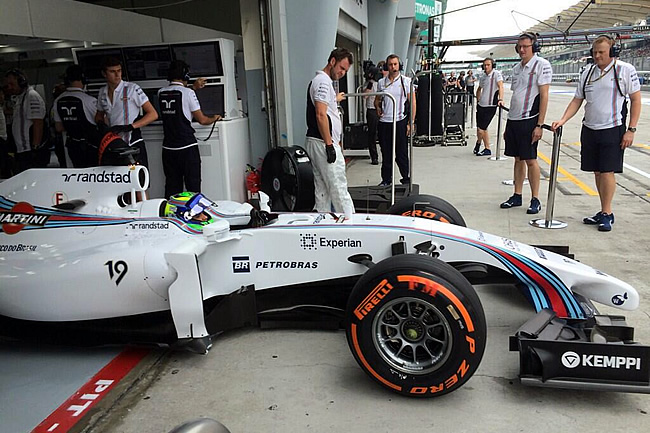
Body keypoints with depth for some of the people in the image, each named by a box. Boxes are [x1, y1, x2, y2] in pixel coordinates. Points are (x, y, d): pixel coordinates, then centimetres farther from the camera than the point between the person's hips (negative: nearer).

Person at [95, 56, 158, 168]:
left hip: (133, 145, -5)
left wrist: (130, 126, -18)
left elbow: (153, 114, -8)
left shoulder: (132, 89, -5)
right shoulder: (102, 92, 11)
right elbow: (99, 115, 27)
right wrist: (100, 123, 2)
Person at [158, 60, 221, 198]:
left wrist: (194, 88, 30)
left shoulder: (161, 92, 6)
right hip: (187, 147, -5)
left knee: (172, 186, 10)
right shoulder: (188, 93, -9)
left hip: (168, 148, 5)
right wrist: (214, 118, 15)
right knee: (193, 186, 3)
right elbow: (202, 120, -5)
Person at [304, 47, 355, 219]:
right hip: (324, 143, -10)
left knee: (322, 189, 12)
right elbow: (320, 115, -21)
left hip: (314, 142, 10)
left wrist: (334, 100, 43)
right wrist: (330, 145, -22)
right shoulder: (323, 81, -13)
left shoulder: (320, 80, 19)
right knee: (339, 188, -5)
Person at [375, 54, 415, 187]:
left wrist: (410, 123, -8)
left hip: (400, 122, -3)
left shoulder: (406, 81, 1)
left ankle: (407, 179, 13)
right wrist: (377, 108, -1)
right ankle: (386, 179, 20)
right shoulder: (381, 82, 10)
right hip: (384, 122, 3)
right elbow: (377, 99, 23)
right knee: (386, 154, 9)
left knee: (402, 154, 1)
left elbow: (412, 102, -1)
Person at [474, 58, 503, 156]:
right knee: (483, 129, 13)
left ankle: (478, 143, 21)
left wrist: (500, 99, -37)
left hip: (490, 107, -7)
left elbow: (500, 86, -23)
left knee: (480, 129, -7)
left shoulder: (496, 74, -9)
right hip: (481, 106, 7)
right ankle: (487, 149, 27)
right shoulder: (482, 76, 10)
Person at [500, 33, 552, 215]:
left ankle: (535, 200, 4)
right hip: (513, 119, 7)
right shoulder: (517, 67, 16)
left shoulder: (542, 65, -6)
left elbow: (544, 96, -11)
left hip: (529, 120, -7)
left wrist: (539, 125, -16)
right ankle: (517, 196, 18)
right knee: (518, 159, 11)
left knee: (530, 160, -4)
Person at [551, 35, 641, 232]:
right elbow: (577, 101, 13)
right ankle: (604, 212, 19)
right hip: (589, 129, 5)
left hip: (613, 130, -5)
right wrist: (562, 120, -3)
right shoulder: (588, 72, 10)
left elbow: (636, 100, -3)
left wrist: (631, 130, -8)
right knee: (597, 172, 9)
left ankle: (606, 214, 2)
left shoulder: (625, 70, -4)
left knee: (607, 171, -8)